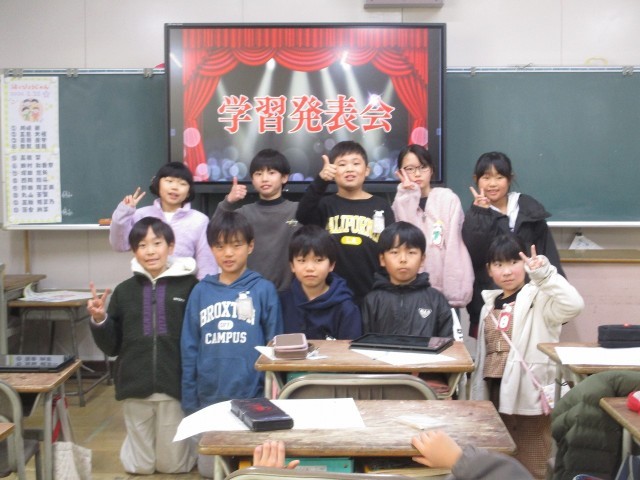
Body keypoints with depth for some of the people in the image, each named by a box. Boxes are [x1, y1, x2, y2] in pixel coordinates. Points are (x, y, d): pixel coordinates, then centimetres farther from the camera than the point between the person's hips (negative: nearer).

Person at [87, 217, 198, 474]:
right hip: (135, 386, 3)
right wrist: (99, 320, -8)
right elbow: (111, 346, 7)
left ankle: (188, 443, 41)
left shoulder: (189, 286, -5)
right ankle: (137, 445, 45)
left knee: (173, 465, 11)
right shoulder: (124, 291, 4)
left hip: (175, 386, -2)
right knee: (140, 466, 15)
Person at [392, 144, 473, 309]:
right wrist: (409, 196, -10)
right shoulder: (400, 203, 8)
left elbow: (454, 246, -5)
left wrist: (456, 292, -11)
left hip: (446, 290, -1)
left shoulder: (448, 199, 1)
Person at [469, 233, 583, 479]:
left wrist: (544, 273, -33)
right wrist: (477, 394, 15)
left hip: (528, 394, -7)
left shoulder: (538, 298, -8)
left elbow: (573, 305, -29)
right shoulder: (490, 304, 13)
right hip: (495, 393, 7)